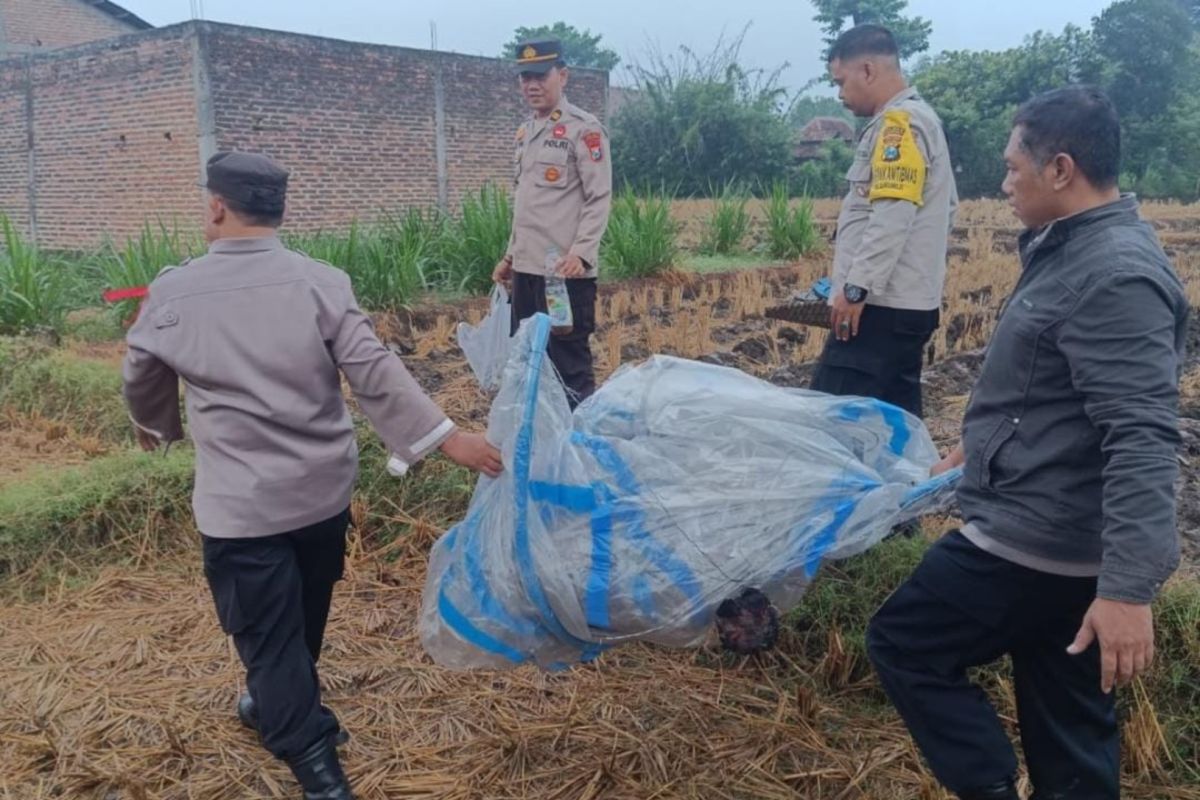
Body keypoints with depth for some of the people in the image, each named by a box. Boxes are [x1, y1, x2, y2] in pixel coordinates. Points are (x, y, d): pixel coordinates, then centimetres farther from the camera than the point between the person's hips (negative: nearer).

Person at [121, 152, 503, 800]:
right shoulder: (320, 282, -8)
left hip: (240, 503, -3)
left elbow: (141, 383, 11)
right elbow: (375, 374, -15)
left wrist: (156, 428, 32)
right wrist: (446, 437, -12)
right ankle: (277, 705, 49)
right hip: (322, 489, 4)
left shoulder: (172, 294, -6)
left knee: (268, 636, 6)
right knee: (302, 620, 24)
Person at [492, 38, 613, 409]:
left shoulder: (584, 128, -7)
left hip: (566, 271, -8)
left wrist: (580, 253, -24)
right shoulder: (525, 132, 17)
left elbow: (599, 199, -13)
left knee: (570, 365, -2)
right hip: (527, 268, 8)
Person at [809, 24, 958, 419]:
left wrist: (855, 286, -20)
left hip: (882, 304, -10)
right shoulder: (919, 118, 21)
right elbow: (946, 207, 25)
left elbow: (893, 216, -21)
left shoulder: (900, 122, -10)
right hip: (907, 302, 10)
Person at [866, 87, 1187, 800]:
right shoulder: (1078, 251, 12)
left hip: (1038, 540, -10)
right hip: (1054, 534, 10)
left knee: (903, 643, 3)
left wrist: (1129, 586, -33)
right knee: (1069, 722, 17)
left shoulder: (1115, 276, -21)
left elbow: (1142, 440, -29)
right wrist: (984, 447, 35)